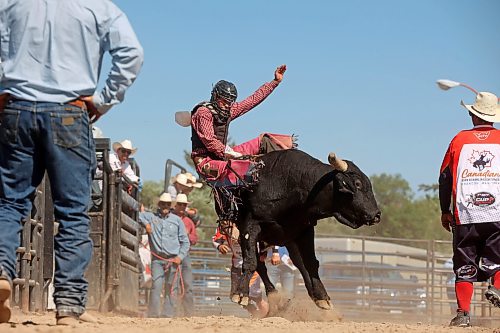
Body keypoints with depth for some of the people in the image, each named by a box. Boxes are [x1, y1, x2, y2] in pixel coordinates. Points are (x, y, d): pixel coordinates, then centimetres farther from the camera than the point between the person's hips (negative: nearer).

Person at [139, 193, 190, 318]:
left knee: (172, 289, -3)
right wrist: (145, 223, -7)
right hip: (157, 259, -1)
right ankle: (153, 315, -9)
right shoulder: (150, 217, 10)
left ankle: (168, 315, -1)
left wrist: (180, 256, -1)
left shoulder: (177, 220, 12)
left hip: (173, 260, 1)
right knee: (156, 286, -11)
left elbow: (185, 241, 13)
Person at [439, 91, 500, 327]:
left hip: (465, 214, 1)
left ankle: (462, 312, 0)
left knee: (465, 265, 6)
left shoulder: (460, 140, 7)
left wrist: (445, 211, 17)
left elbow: (445, 177, 8)